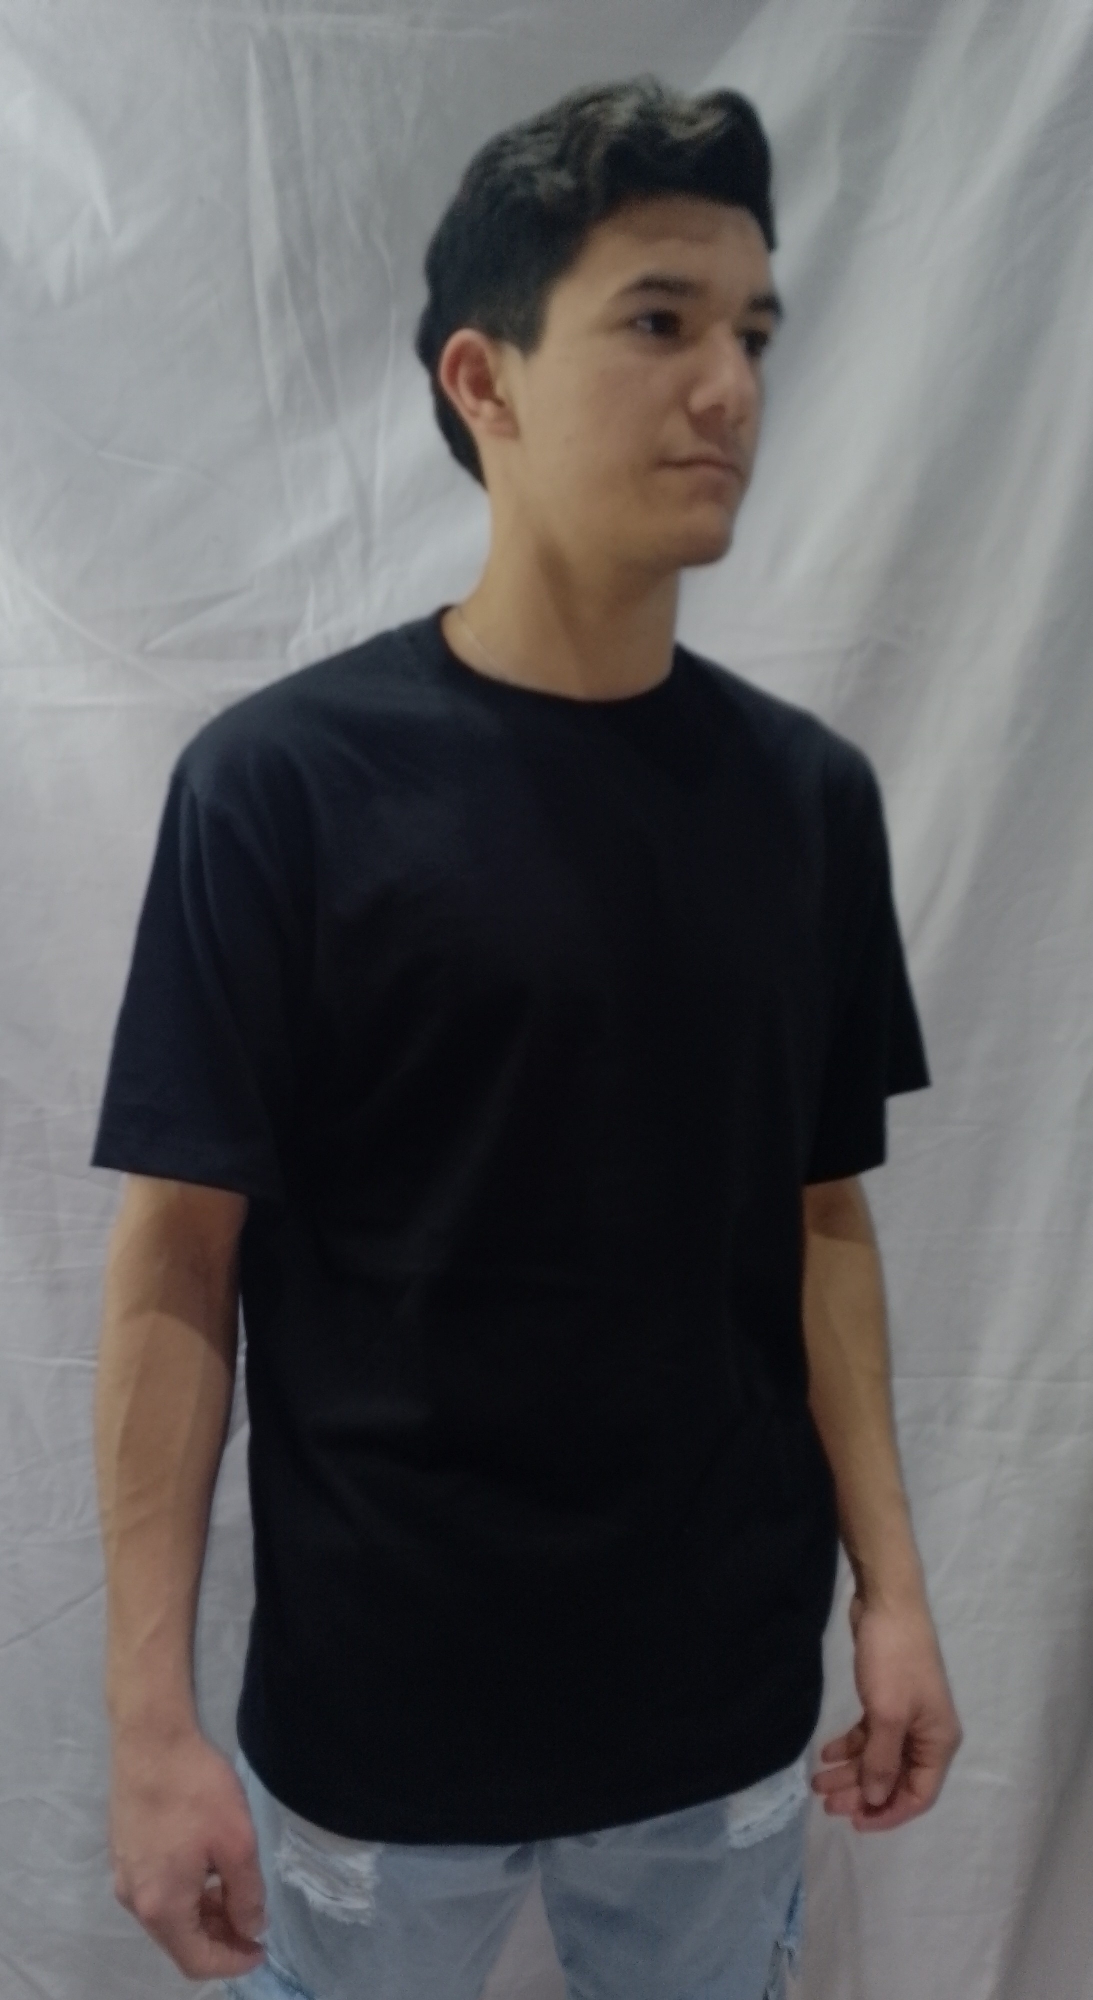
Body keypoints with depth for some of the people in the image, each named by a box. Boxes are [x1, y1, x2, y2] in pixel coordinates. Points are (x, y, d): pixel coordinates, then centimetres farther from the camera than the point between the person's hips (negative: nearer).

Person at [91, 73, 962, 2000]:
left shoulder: (810, 792, -2)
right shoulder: (280, 780, -15)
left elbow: (822, 1221, 4)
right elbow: (175, 1269, -11)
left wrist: (890, 1588, 3)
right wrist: (151, 1717, -11)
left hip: (728, 1711, 4)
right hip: (371, 1720, -3)